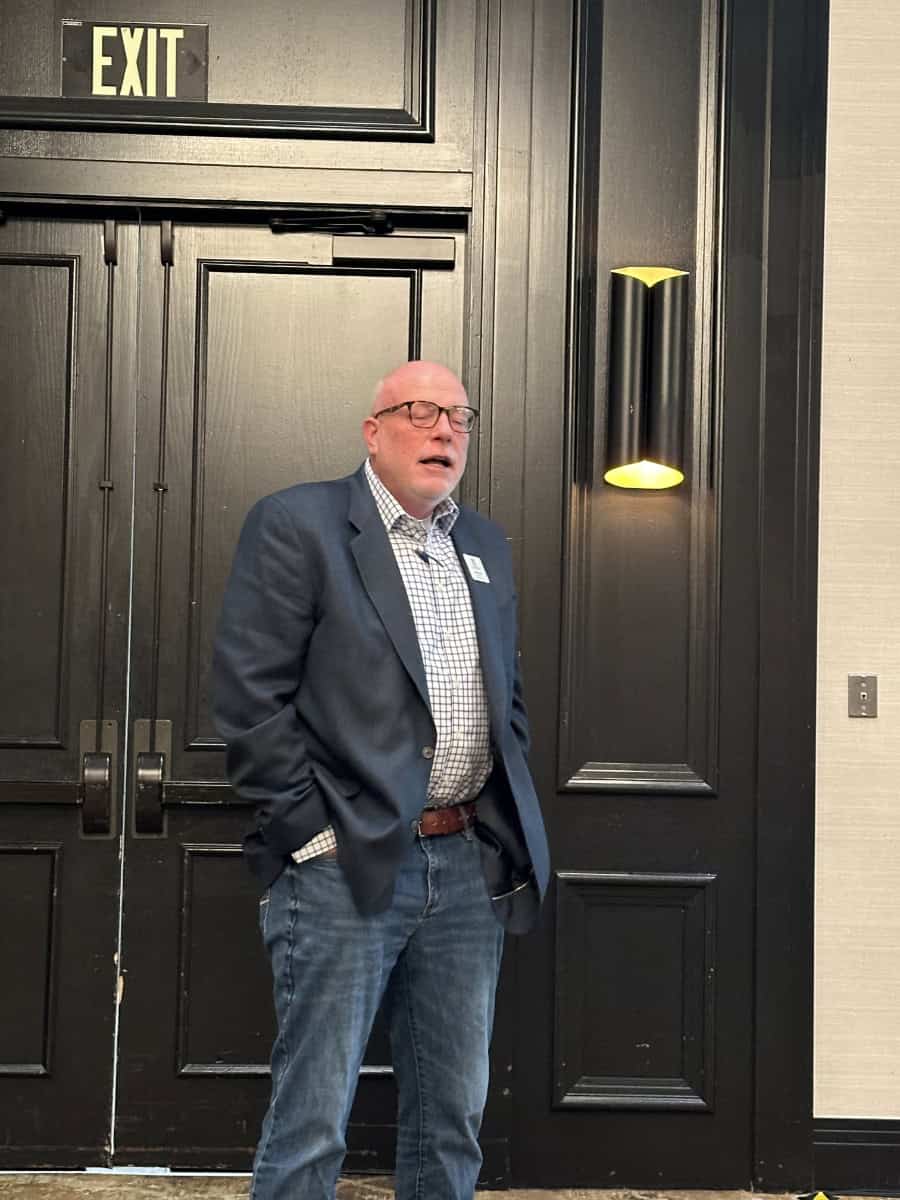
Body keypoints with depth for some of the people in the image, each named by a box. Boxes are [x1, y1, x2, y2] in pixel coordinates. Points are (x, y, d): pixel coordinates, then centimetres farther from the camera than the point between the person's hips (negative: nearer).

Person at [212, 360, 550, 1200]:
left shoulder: (485, 547, 16)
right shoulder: (297, 524, -4)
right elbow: (250, 697, -10)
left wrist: (509, 831, 12)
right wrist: (312, 833, -13)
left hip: (470, 868, 6)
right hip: (347, 867, -6)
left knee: (453, 1119, 13)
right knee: (312, 1122, 0)